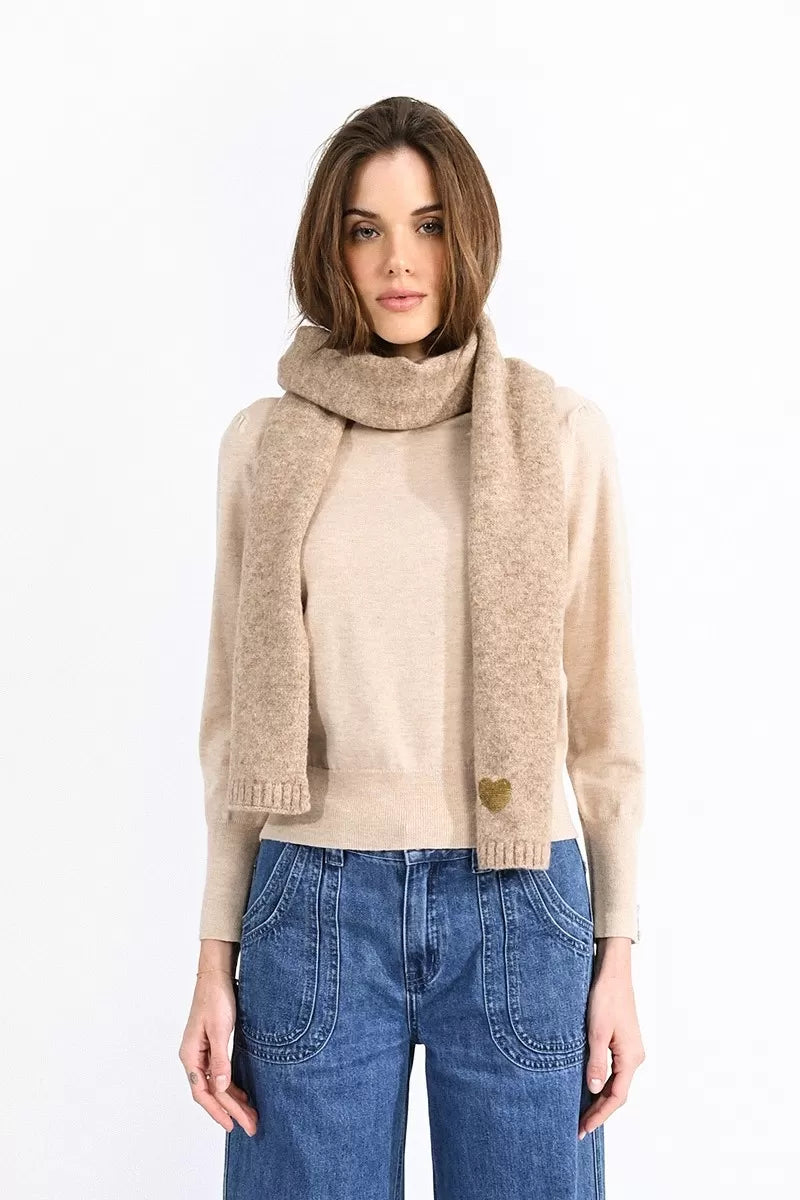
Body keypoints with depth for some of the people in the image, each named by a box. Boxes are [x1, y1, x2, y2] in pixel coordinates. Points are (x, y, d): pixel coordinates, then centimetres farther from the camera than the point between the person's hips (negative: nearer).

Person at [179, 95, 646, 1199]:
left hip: (518, 907, 0)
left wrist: (618, 953, 2)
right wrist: (216, 958, 5)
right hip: (315, 907, 1)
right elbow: (237, 713, 6)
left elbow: (604, 706, 3)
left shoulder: (559, 431, 0)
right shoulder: (265, 443, 3)